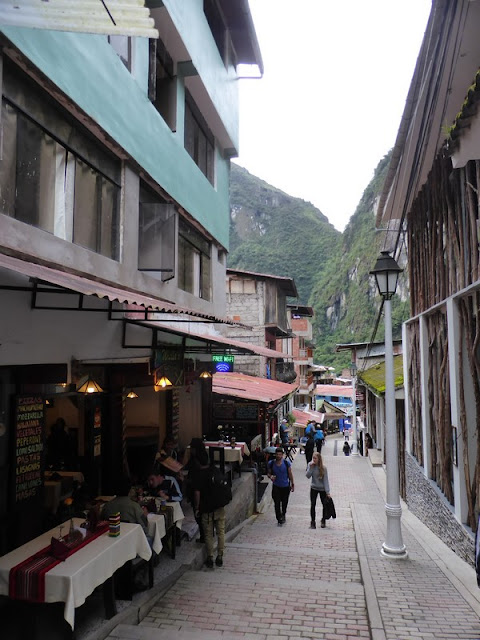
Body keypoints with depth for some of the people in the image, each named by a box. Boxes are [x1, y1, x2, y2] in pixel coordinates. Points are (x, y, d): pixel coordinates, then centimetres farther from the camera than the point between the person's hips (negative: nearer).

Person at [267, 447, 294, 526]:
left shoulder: (287, 463, -8)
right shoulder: (271, 463, -7)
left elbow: (290, 474, 2)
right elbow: (269, 473, 5)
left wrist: (292, 484, 7)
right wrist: (270, 476, -18)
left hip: (285, 486, 0)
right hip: (276, 487, 0)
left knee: (284, 503, 13)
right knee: (277, 504, -6)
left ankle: (283, 514, 43)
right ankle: (279, 520, 8)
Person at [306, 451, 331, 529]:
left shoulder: (323, 468, -14)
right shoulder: (311, 465, -6)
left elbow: (325, 480, -13)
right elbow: (308, 476, -14)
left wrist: (327, 492, -16)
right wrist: (311, 467, -25)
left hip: (322, 489, -1)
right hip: (314, 488, 1)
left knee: (325, 505, 8)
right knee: (312, 505, -1)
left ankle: (323, 521, 30)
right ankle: (312, 522, 11)